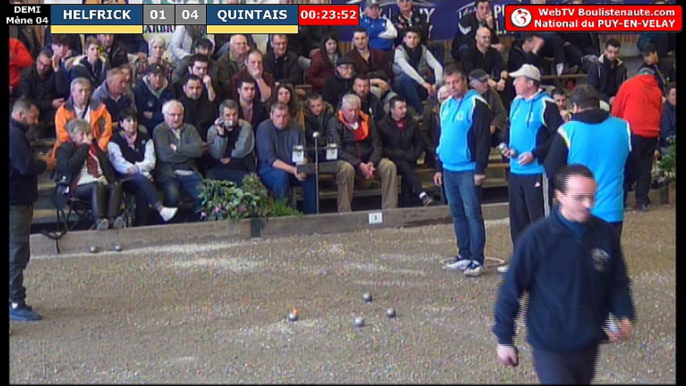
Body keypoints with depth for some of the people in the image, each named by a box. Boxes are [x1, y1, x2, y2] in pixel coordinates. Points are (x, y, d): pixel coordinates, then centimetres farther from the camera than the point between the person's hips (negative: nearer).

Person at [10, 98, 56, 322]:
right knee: (17, 253, -8)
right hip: (16, 202, -11)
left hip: (16, 202, 11)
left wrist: (38, 161, 4)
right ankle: (16, 303, -6)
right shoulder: (15, 134, -17)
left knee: (17, 253, 13)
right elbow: (26, 166, -24)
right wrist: (45, 165, -8)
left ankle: (16, 302, 17)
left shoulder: (15, 132, 16)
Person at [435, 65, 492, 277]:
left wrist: (480, 169, -17)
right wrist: (439, 167, 18)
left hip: (468, 170, -8)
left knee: (472, 214, -5)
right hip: (449, 170, 8)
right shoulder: (446, 105, 14)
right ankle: (464, 255, 21)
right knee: (457, 214, 13)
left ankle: (477, 259, -1)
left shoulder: (476, 104, -10)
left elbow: (483, 138, -14)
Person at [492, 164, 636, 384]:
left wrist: (625, 317, -11)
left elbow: (618, 283, 6)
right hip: (550, 346, -5)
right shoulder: (536, 238, -18)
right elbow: (511, 290, -10)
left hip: (589, 343, 5)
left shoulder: (605, 234, -6)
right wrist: (505, 339, -6)